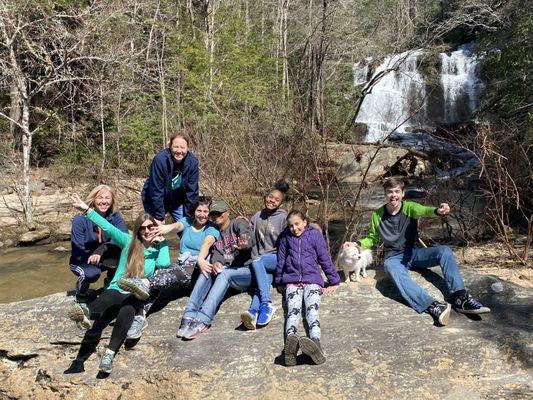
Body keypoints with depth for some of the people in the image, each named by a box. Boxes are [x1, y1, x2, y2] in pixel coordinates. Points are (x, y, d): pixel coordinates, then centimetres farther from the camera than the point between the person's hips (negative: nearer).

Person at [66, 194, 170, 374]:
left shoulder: (159, 248, 11)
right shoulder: (129, 242, 10)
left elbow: (164, 264, -11)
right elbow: (108, 227, -1)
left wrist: (163, 242, 0)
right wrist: (87, 209, -11)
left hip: (137, 296, 0)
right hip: (116, 290, 0)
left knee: (126, 312, -36)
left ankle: (109, 354, -44)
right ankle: (85, 313, -69)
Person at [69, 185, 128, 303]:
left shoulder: (115, 217, -12)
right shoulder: (80, 220, -20)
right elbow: (78, 252, -20)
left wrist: (102, 250, -42)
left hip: (105, 258, 3)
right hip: (81, 261, -3)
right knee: (92, 273, -37)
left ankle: (111, 283, 0)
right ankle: (81, 292, 1)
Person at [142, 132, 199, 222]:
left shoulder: (192, 162, -19)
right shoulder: (160, 160, -28)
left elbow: (192, 191, -13)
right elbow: (156, 191, -24)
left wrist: (188, 217, -12)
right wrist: (159, 217, -22)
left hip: (177, 201, 3)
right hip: (154, 202, -3)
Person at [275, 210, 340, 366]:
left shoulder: (315, 234, 11)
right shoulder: (285, 237, 17)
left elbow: (324, 259, 12)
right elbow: (280, 260, 24)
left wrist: (334, 282, 13)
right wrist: (279, 281, 28)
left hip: (312, 280, -1)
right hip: (292, 281, 1)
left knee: (312, 309, -30)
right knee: (293, 310, -28)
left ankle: (315, 343, -57)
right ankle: (290, 342, -57)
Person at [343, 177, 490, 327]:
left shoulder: (409, 207, -4)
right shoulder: (377, 215, 0)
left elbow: (423, 210, -28)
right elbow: (372, 238, 14)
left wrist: (437, 211, -52)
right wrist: (358, 244, -6)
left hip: (414, 253, 2)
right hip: (394, 257, -1)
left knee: (444, 251, -24)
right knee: (391, 267, -38)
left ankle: (460, 298, -29)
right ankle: (433, 306, -51)